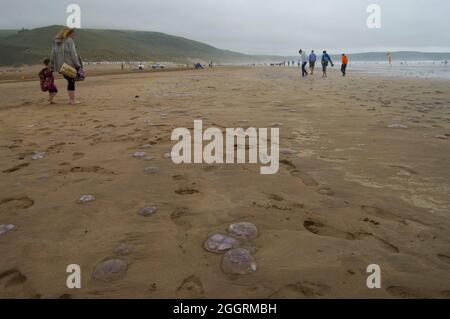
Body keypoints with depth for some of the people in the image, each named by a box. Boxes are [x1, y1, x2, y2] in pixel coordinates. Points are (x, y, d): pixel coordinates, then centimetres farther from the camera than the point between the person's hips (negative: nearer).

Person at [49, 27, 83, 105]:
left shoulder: (56, 42, 13)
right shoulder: (70, 41, -9)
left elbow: (53, 54, 14)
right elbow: (73, 54, -15)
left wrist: (52, 65, 19)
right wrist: (77, 65, -12)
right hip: (70, 65, -7)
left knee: (70, 82, 17)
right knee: (72, 82, 2)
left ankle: (71, 99, 19)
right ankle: (73, 100, 6)